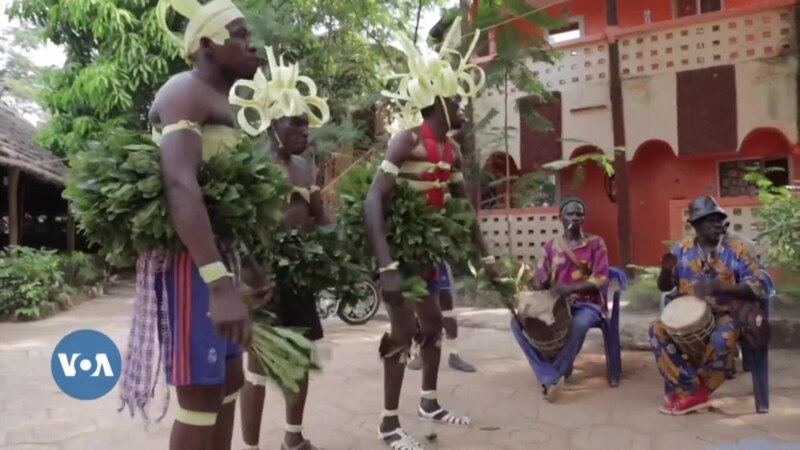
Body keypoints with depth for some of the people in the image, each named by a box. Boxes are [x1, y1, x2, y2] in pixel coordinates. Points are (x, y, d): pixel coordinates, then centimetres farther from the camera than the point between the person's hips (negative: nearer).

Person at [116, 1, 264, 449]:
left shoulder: (222, 103, 17)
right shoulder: (186, 92, -13)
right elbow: (180, 185, -28)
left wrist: (245, 268, 19)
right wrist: (220, 285, -38)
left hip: (218, 251, 10)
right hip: (191, 257, -10)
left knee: (229, 379, 17)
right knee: (202, 393, -2)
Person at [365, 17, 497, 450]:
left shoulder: (451, 150, 5)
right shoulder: (407, 140, -19)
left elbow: (463, 204, 15)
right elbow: (373, 201, -27)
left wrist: (485, 255, 13)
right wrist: (386, 266, -36)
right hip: (397, 245, -8)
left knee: (433, 323, 15)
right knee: (404, 328, -6)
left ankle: (429, 402, 33)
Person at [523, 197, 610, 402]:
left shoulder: (595, 243, 1)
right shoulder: (551, 246, 10)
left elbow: (600, 279, -10)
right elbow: (539, 278, 7)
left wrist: (570, 288, -27)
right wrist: (540, 283, -19)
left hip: (587, 304, -3)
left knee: (579, 323, -39)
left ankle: (557, 373, -19)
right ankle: (550, 379, -25)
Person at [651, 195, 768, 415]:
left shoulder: (738, 248, -6)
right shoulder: (682, 248, 2)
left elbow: (758, 287, -14)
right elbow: (665, 287, 6)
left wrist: (719, 287, -29)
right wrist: (666, 270, -18)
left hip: (726, 314, -3)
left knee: (722, 340, -36)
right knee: (658, 330, -24)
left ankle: (685, 391, -10)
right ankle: (693, 392, -14)